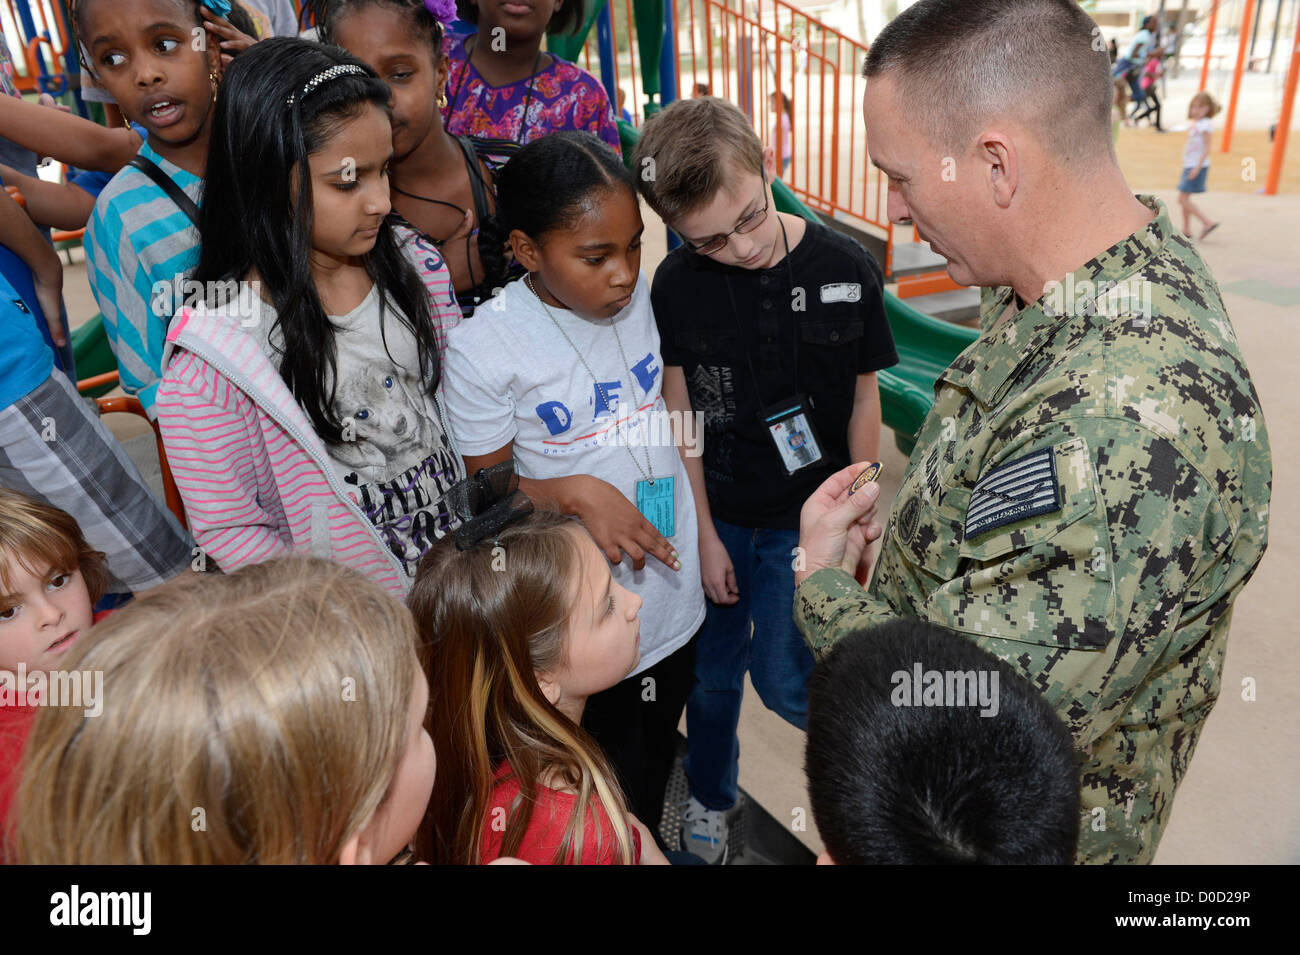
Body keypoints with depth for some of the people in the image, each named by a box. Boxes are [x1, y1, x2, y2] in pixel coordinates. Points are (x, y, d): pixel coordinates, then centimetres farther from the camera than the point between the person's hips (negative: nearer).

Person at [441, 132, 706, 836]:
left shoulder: (640, 296, -3)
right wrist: (576, 493, -25)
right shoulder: (484, 346, -19)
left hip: (673, 589, 5)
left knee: (658, 752, 25)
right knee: (612, 778, 14)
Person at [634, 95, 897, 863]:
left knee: (780, 678, 6)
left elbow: (864, 401, -5)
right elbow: (681, 412, -4)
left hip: (806, 520, -2)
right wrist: (706, 535, -2)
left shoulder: (848, 270, -14)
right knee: (714, 671, 17)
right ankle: (711, 797, 44)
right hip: (718, 517, 2)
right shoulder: (676, 287, -11)